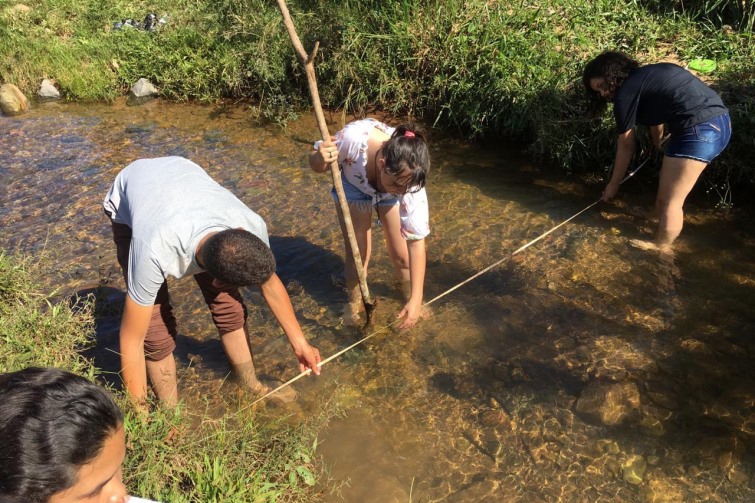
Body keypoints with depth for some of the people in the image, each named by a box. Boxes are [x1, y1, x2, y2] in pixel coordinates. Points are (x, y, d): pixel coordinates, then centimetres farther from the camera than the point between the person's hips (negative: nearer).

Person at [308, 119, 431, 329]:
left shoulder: (409, 177, -38)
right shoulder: (353, 138, -44)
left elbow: (416, 240, -34)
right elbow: (316, 160, -22)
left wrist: (416, 299, -35)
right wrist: (320, 159, -48)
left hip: (387, 187, 0)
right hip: (353, 185, 0)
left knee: (401, 255, -2)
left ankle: (409, 298, 28)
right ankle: (354, 304, 24)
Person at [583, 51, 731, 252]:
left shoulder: (625, 92, -4)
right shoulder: (647, 76, 21)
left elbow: (626, 146, 4)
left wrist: (613, 184, 15)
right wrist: (656, 147, 54)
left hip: (699, 130, -10)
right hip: (720, 121, 10)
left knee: (669, 201, 2)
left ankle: (660, 250, 15)